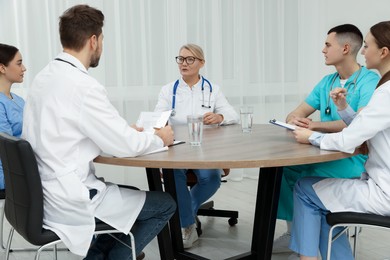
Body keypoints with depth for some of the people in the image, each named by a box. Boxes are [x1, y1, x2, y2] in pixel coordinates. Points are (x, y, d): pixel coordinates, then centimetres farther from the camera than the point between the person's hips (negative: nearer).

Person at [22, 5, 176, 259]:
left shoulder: (44, 77, 4)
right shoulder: (83, 85, -23)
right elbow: (124, 145, -18)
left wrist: (127, 131, 13)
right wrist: (159, 138, 1)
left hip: (44, 193, 9)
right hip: (69, 200, -9)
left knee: (130, 192, 28)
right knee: (165, 204, 6)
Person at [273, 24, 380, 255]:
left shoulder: (370, 81, -11)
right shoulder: (327, 81, 11)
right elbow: (296, 113, 11)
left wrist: (316, 125, -28)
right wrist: (295, 120, -14)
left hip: (355, 157, -7)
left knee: (306, 181, -28)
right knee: (280, 166, -12)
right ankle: (294, 231, 0)